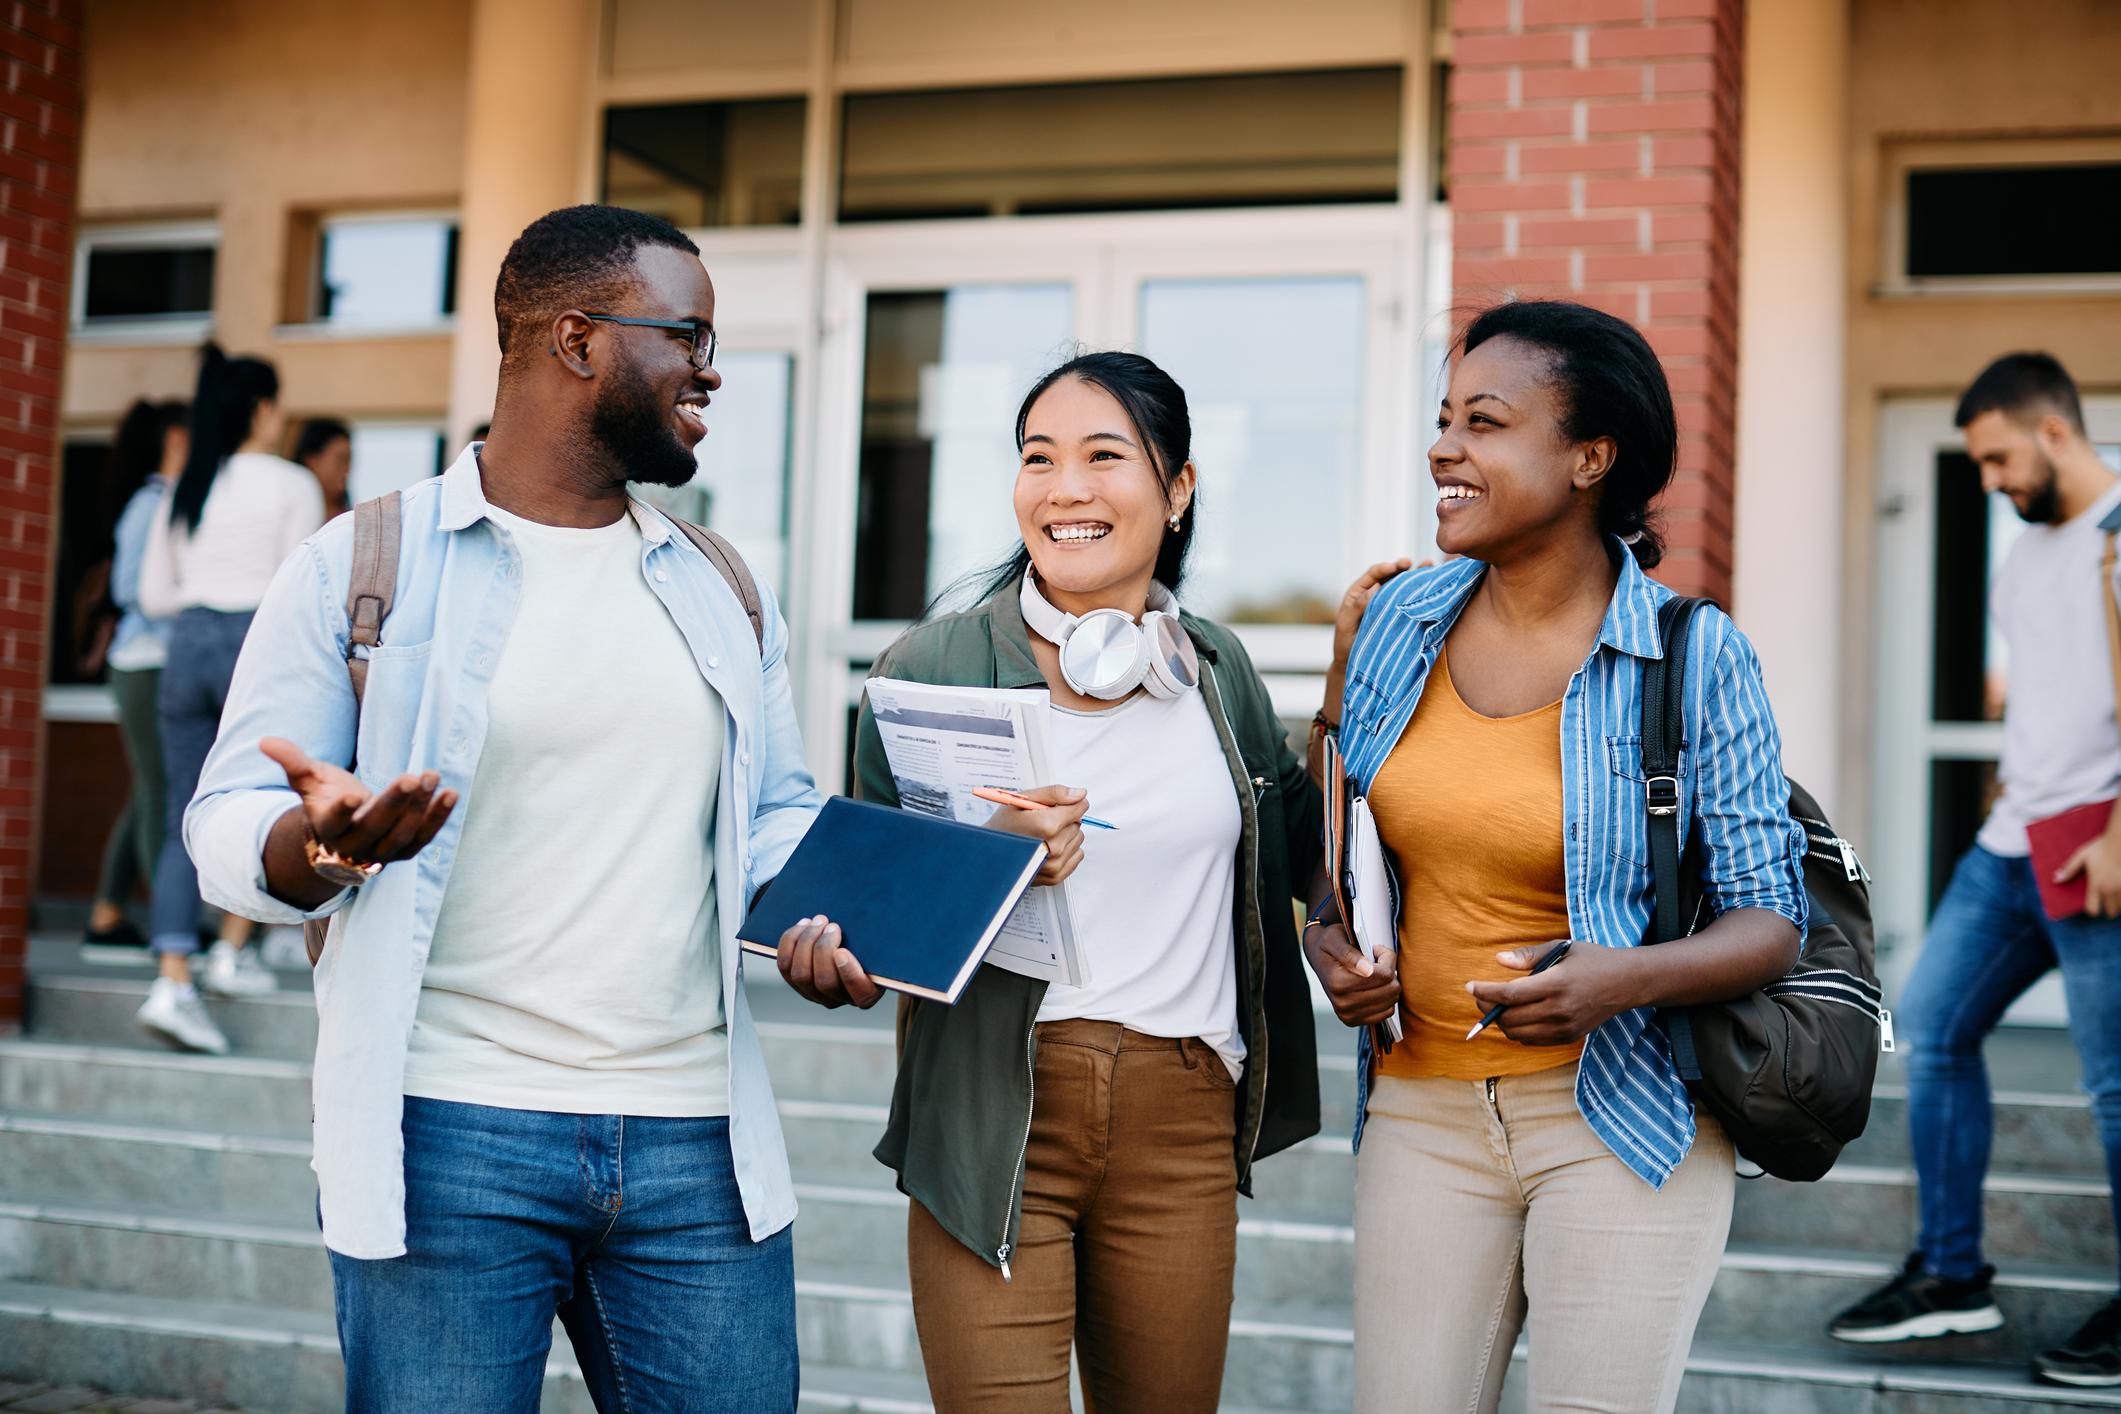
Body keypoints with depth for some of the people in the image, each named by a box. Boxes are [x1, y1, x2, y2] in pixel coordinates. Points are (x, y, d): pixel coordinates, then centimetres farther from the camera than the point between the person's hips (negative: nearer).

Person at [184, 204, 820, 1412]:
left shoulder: (725, 596, 15)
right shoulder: (363, 567, 1)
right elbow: (232, 823, -1)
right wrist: (317, 842, -24)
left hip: (700, 1149, 4)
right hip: (454, 1141, -4)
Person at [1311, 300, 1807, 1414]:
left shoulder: (1698, 657, -8)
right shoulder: (1399, 620, 4)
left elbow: (1771, 922, -5)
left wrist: (1628, 978, -24)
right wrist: (1327, 938, -2)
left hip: (1620, 1119, -3)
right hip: (1421, 1111, 3)